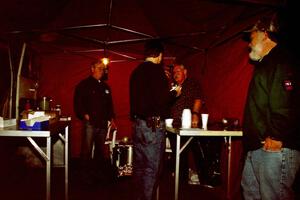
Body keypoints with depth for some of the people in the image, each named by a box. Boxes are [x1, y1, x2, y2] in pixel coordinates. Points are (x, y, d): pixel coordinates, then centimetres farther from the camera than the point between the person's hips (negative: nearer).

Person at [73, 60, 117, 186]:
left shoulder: (105, 87, 18)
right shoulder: (84, 85, 0)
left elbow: (109, 104, 22)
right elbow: (78, 102, -6)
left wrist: (111, 119, 13)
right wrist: (85, 115, -13)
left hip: (103, 123, 6)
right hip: (90, 123, -5)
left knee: (101, 151, 12)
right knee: (87, 150, -2)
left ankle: (99, 174, 24)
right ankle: (86, 176, 9)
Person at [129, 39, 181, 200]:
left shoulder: (136, 71, 11)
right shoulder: (156, 70, -11)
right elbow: (161, 99, -19)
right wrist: (174, 93, 1)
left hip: (137, 123, 8)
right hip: (154, 124, -8)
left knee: (139, 166, 15)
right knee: (152, 168, 1)